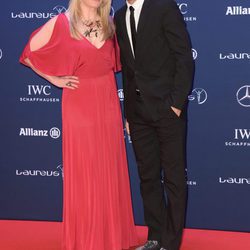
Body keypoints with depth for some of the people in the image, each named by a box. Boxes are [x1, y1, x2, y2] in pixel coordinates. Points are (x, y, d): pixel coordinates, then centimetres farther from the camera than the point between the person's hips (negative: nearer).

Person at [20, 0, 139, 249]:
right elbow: (29, 54, 0)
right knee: (83, 174, 3)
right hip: (79, 105, -4)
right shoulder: (61, 23, -7)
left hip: (108, 104, 5)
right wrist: (54, 79, -2)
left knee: (110, 171, 9)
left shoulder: (109, 23, 7)